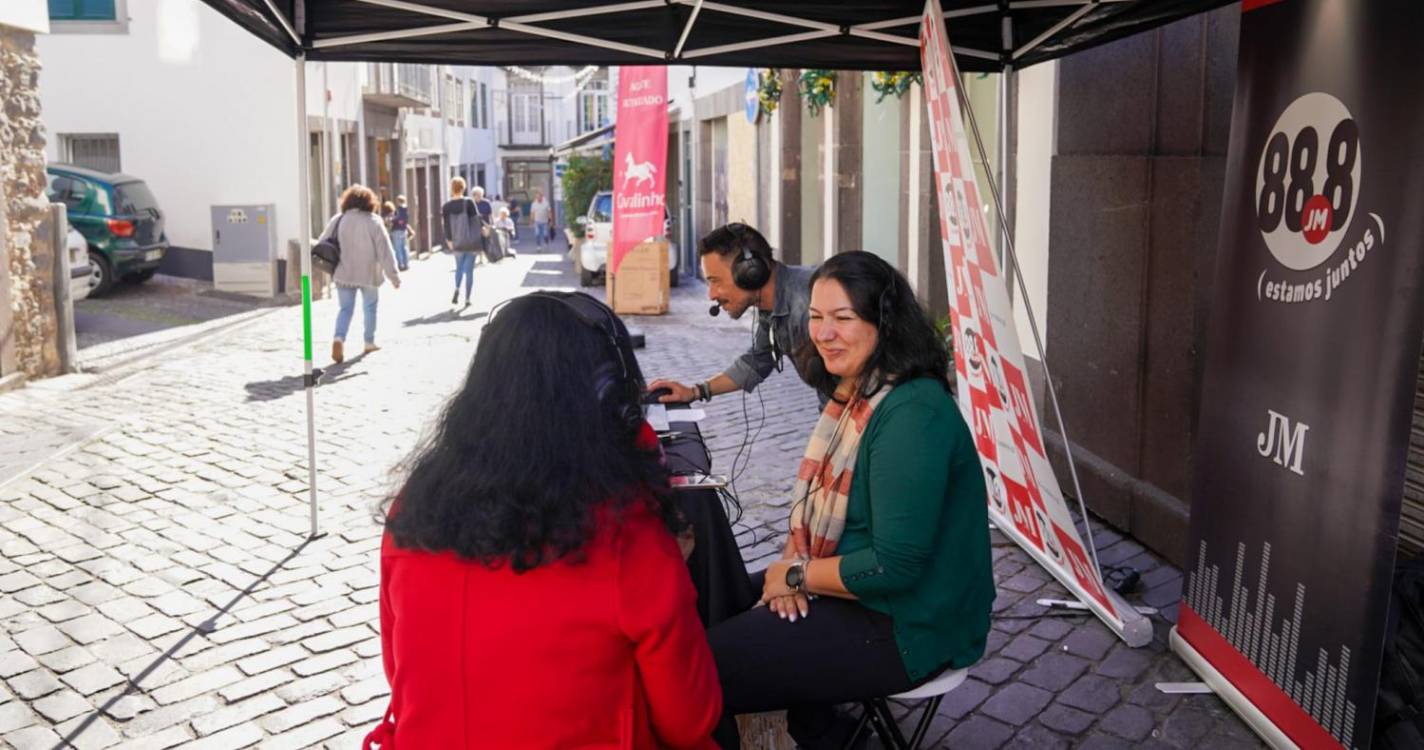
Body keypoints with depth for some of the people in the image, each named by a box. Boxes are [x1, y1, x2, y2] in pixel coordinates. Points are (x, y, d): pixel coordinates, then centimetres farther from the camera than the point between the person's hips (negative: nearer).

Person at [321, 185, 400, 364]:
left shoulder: (338, 220, 1)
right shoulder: (373, 221, -8)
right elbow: (384, 251, -9)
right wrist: (393, 275, -5)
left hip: (344, 274, 2)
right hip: (368, 274, -2)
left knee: (345, 308, 7)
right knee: (370, 307, 17)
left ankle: (338, 338, -17)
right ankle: (369, 342, 24)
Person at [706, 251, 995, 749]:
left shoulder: (912, 414, -25)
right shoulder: (855, 392, 5)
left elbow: (895, 567, -26)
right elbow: (819, 496, 14)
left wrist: (797, 576, -12)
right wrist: (793, 558, -5)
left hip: (906, 628, -10)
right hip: (853, 590, 10)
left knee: (696, 670, -11)